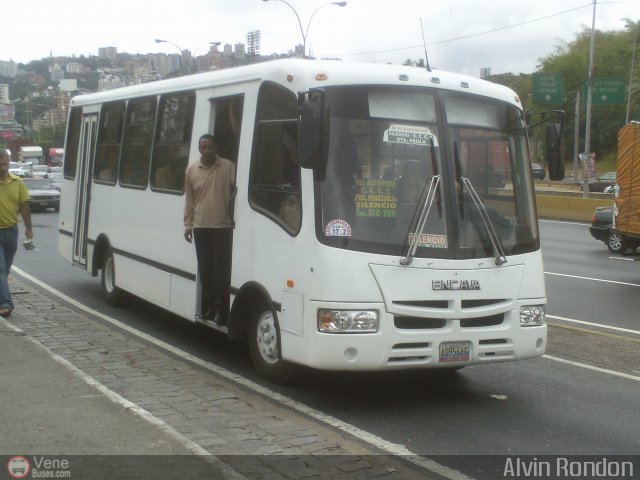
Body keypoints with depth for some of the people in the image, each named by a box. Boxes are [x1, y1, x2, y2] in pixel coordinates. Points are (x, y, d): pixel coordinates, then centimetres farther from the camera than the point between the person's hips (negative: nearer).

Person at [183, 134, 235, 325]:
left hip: (222, 226, -3)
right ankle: (207, 307, 18)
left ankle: (221, 310, 2)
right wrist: (188, 225, 8)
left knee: (221, 269, -4)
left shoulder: (228, 167, -3)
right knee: (205, 269, 9)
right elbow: (189, 200, 11)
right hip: (201, 227, 3)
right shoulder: (192, 170, 7)